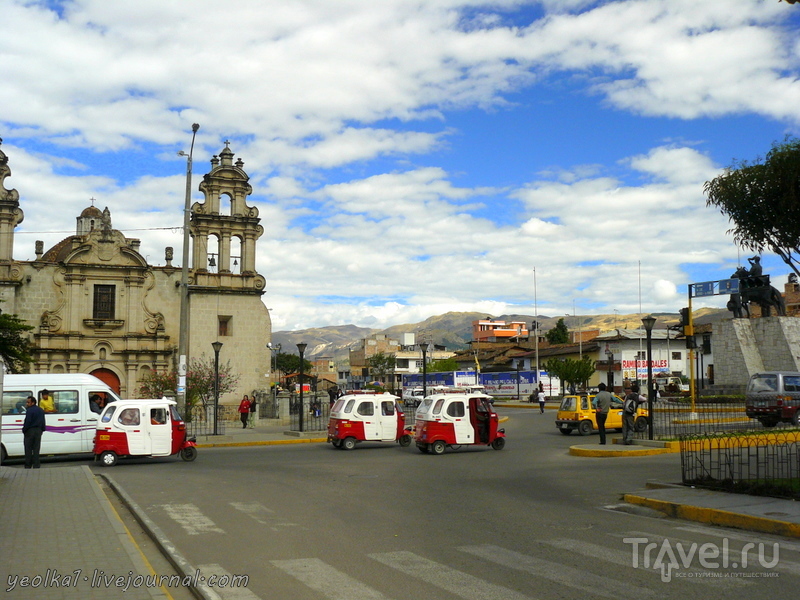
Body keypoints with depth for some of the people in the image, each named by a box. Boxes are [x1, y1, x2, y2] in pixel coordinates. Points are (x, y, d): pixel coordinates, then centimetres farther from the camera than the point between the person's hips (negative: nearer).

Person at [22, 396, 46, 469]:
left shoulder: (30, 410, -14)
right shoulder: (41, 410, 12)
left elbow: (27, 422, -17)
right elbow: (43, 422, 15)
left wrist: (24, 430, -6)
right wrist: (42, 430, 19)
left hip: (30, 431, -7)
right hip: (38, 431, 7)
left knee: (28, 450, 0)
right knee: (36, 449, 8)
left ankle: (28, 466, 2)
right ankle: (36, 466, 6)